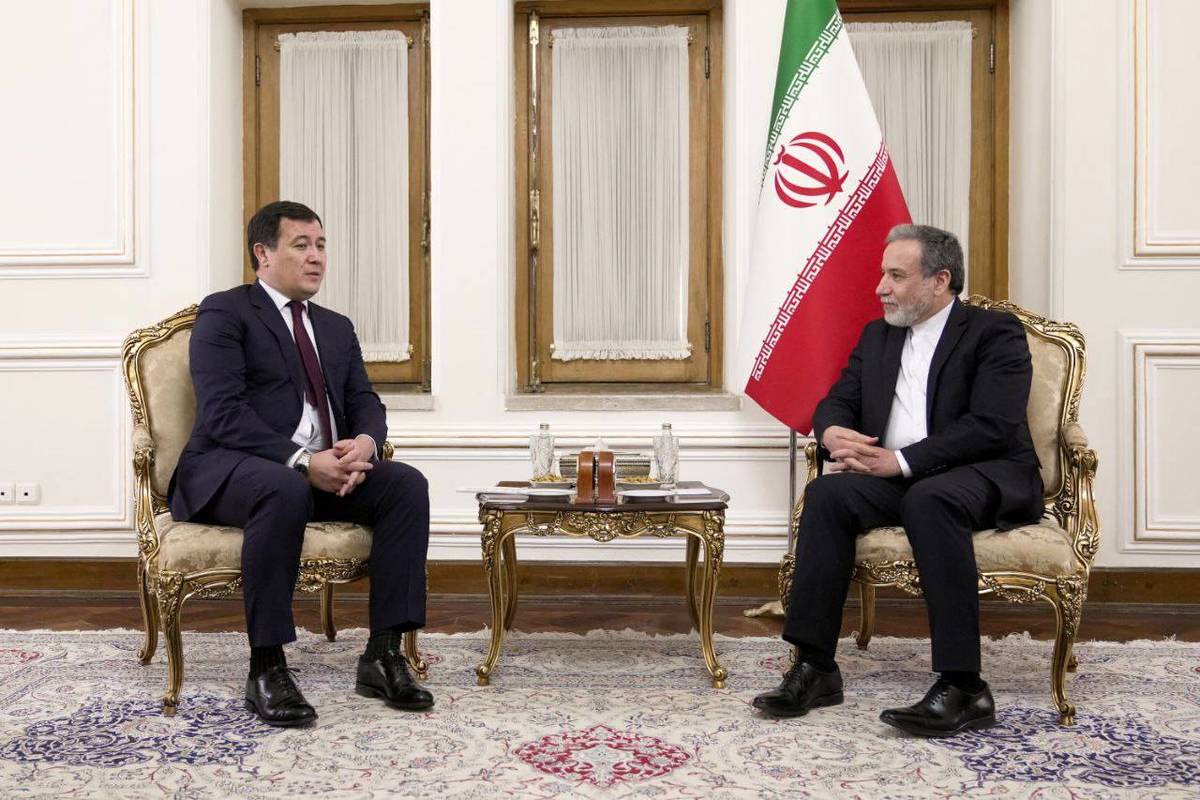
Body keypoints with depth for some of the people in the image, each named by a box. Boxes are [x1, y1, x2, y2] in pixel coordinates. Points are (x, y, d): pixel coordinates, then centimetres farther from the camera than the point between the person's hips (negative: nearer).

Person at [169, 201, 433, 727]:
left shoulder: (337, 327, 21)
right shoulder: (224, 313, 0)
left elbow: (365, 403, 11)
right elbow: (223, 413, -13)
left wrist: (365, 442, -14)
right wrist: (301, 460, -24)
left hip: (326, 470, 6)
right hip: (233, 469, -6)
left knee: (407, 484, -19)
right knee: (284, 491, -39)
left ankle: (384, 654, -16)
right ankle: (266, 667, -26)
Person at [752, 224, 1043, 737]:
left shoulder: (995, 332, -1)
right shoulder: (877, 335, 19)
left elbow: (992, 425, -15)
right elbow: (836, 402, 15)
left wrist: (903, 460, -21)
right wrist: (832, 431, -11)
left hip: (986, 475, -5)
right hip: (900, 480, 5)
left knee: (928, 499, -38)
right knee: (826, 492, -24)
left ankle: (963, 688, -33)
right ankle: (814, 666, -22)